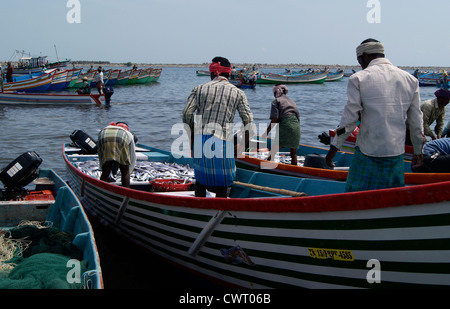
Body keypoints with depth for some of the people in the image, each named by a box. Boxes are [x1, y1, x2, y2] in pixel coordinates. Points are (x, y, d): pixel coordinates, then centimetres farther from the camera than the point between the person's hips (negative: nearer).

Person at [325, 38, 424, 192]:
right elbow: (416, 121, 9)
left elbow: (349, 118, -8)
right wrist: (418, 151, 19)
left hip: (367, 152, -4)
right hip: (396, 152, 4)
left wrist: (334, 147, 1)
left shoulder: (358, 79, -6)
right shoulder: (410, 79, 7)